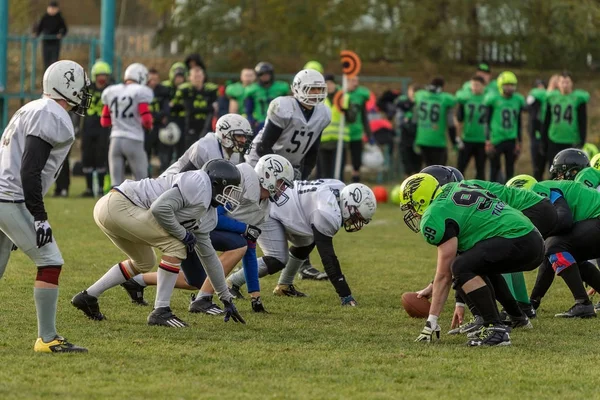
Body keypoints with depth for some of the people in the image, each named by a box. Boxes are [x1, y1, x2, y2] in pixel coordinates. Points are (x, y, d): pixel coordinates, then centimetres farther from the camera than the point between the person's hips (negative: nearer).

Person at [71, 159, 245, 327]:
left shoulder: (208, 215, 18)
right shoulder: (198, 184, -12)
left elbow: (208, 255, 27)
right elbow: (160, 208, -23)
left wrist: (226, 298, 31)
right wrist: (184, 235, -9)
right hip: (118, 206, -11)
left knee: (144, 262, 25)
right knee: (176, 246, -11)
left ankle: (87, 297, 29)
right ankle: (160, 312, -6)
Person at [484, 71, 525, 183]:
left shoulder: (518, 100, 5)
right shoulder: (494, 99, -7)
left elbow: (518, 123, 13)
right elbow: (488, 122, -4)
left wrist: (518, 142, 13)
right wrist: (488, 141, -8)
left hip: (511, 140, 4)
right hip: (496, 139, -4)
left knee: (510, 169, 4)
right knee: (495, 167, 5)